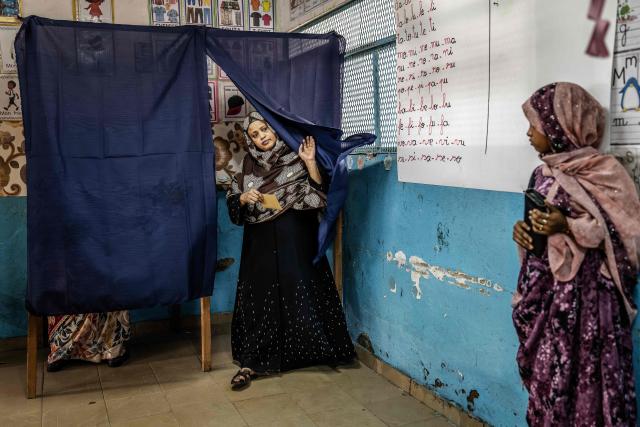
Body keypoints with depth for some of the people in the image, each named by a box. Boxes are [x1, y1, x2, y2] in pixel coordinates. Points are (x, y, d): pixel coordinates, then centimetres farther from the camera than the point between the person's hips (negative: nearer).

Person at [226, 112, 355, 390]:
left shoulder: (295, 159, -2)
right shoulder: (248, 168, 5)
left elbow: (319, 194, -11)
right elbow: (233, 208, 4)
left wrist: (310, 163, -21)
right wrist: (244, 198, -16)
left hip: (297, 243, -1)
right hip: (262, 244, 2)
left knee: (302, 293, 5)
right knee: (258, 298, 3)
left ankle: (315, 350, 24)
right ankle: (250, 362, 10)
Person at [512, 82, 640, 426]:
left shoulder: (605, 172, -10)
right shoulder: (543, 174, 9)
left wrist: (570, 226, -20)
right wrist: (524, 231, -2)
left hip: (585, 298, -6)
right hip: (543, 294, 6)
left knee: (587, 383, -1)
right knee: (545, 379, 12)